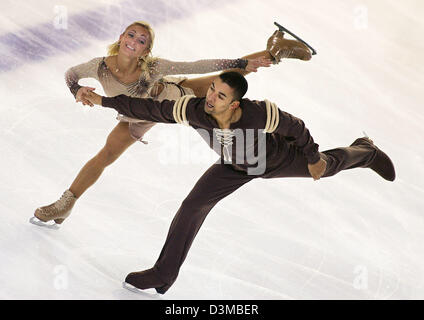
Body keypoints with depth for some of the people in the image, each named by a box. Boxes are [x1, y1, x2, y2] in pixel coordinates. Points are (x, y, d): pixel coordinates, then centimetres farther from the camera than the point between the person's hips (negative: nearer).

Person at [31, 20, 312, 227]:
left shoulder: (154, 67, -39)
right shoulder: (100, 66, -33)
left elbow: (198, 66, -32)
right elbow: (71, 73, -11)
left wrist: (244, 63, -31)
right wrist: (78, 92, -34)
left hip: (171, 95, -1)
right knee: (106, 156, 3)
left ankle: (273, 52, 26)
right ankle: (65, 205, 21)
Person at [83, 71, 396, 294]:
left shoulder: (261, 114, -45)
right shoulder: (194, 109, -38)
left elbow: (296, 127, -26)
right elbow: (150, 108, -28)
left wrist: (313, 158, -11)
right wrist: (105, 100, -28)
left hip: (277, 158, -2)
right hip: (235, 166, 2)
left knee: (327, 165, 23)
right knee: (193, 205, -11)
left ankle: (365, 151, 60)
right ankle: (163, 275, 5)